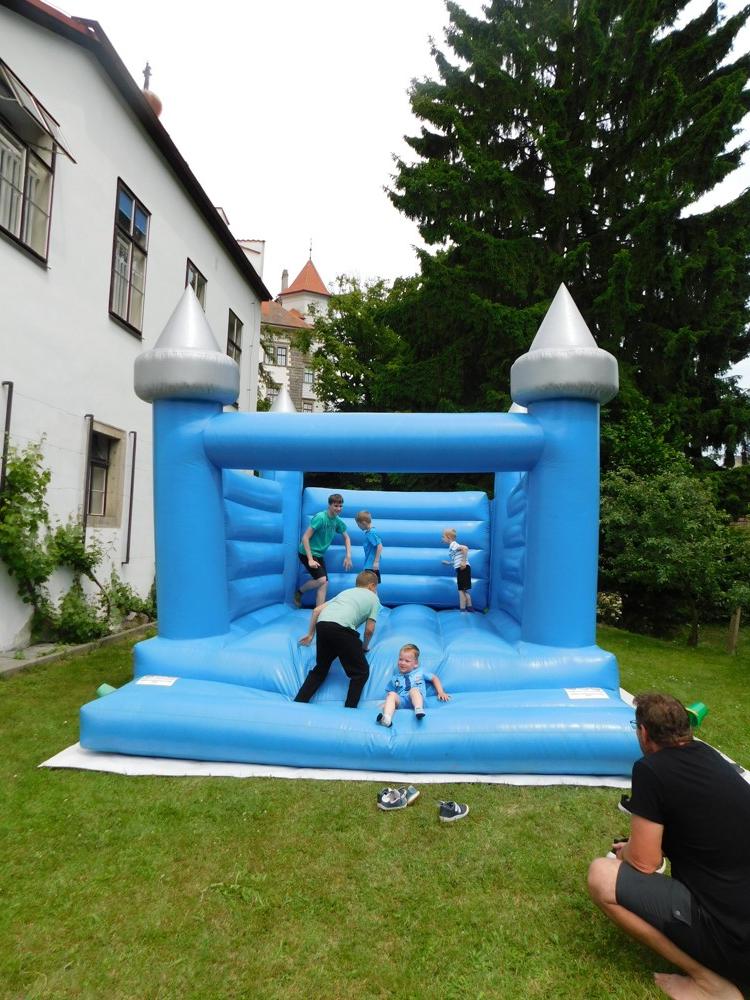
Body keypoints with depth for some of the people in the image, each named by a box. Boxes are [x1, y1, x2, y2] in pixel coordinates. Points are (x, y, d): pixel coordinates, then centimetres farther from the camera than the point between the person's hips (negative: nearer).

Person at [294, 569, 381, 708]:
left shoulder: (346, 592, 35)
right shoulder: (373, 598, 24)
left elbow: (316, 610, 28)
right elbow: (369, 629, 17)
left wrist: (310, 634, 34)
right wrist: (365, 646, 35)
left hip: (322, 624, 6)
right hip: (341, 628, -6)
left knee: (320, 669, 24)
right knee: (361, 672, 9)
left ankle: (298, 703, 18)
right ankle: (349, 709, 2)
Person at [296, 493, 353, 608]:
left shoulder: (338, 521, 1)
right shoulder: (320, 517, -20)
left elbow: (346, 537, 18)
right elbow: (305, 538, -21)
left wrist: (348, 556, 7)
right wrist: (310, 560, -25)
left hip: (319, 555, 7)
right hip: (307, 553, -7)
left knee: (324, 583, -1)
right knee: (321, 579, -20)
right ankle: (299, 592, 5)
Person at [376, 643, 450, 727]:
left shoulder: (420, 672, 25)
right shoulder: (395, 677, 24)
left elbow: (434, 678, 30)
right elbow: (388, 692, 23)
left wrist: (441, 692, 17)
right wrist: (387, 702, 3)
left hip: (417, 698, -1)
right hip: (401, 701, 1)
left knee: (414, 690, -33)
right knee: (392, 694, -30)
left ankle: (419, 710, -58)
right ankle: (386, 719, -53)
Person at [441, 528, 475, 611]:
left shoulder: (453, 545, -11)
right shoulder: (453, 546, 18)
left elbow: (465, 548, -28)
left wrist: (463, 562, -27)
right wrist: (448, 563, 29)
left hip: (463, 569, -10)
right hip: (463, 569, 10)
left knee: (461, 590, -5)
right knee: (464, 590, 17)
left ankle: (462, 609, -1)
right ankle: (470, 607, 21)